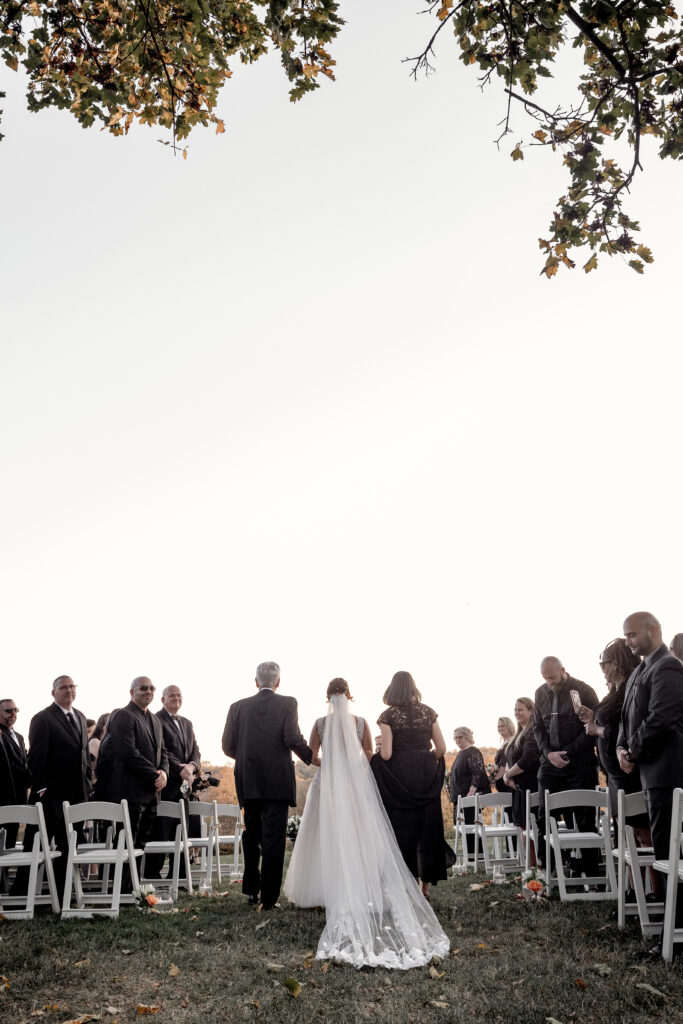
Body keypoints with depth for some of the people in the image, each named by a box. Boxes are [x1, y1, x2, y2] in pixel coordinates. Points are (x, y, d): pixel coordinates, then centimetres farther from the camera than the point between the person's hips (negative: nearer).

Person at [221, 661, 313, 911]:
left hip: (248, 782, 3)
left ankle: (251, 889, 24)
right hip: (278, 782, -3)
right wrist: (311, 757, 3)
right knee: (274, 839, 4)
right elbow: (293, 739, -15)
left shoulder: (238, 707, 3)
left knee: (251, 836, 20)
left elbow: (228, 746, 2)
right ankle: (268, 897, 6)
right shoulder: (287, 704, -5)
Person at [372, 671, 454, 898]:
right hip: (426, 776, 3)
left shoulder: (388, 715, -6)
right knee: (427, 826, 11)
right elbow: (441, 748, 3)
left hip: (399, 777, -3)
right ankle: (426, 883, 16)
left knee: (403, 828, 6)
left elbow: (385, 754, -12)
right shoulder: (428, 712, 3)